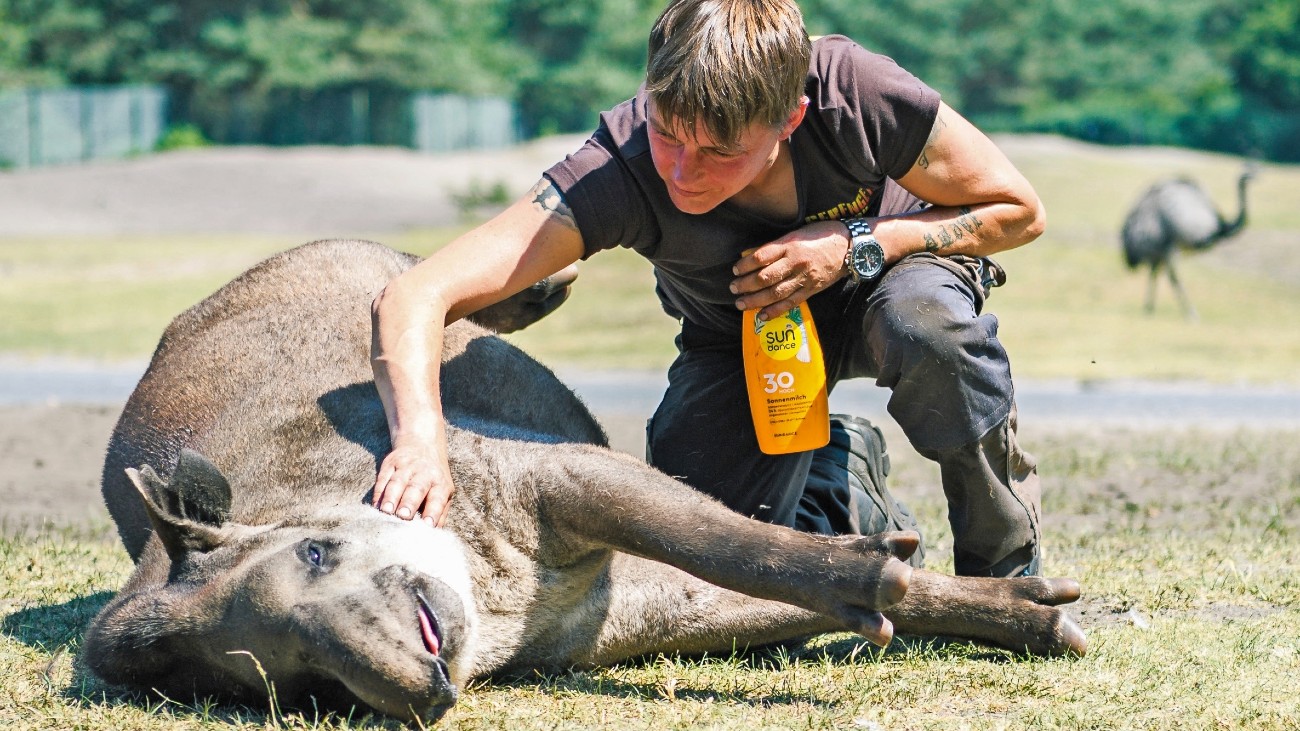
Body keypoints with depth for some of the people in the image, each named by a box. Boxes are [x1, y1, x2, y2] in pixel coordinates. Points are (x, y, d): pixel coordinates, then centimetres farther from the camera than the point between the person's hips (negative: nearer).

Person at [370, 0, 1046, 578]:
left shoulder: (856, 93, -35)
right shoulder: (620, 167, -37)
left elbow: (1020, 213, -19)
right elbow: (414, 298, -44)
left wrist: (854, 244, -32)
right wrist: (421, 435, -63)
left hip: (881, 276, -1)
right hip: (737, 338, 1)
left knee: (925, 320, -36)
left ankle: (1007, 566, -9)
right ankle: (838, 475, 18)